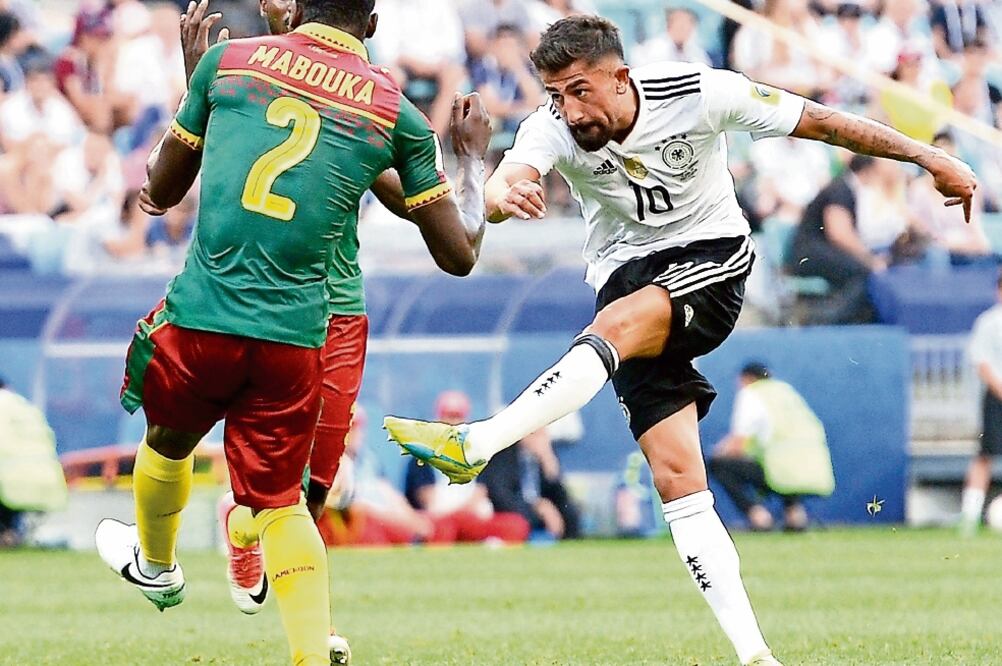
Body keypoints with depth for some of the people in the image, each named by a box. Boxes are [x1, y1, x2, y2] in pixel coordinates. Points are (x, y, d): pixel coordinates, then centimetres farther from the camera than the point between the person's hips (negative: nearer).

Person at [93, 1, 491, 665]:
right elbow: (459, 253, 8)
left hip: (200, 316, 0)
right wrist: (475, 158, 26)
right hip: (296, 334, 0)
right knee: (279, 499, 15)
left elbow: (162, 191, 17)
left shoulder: (229, 59, 3)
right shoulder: (397, 112, 3)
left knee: (167, 444, 29)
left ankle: (156, 566, 54)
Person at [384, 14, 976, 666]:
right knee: (677, 478, -11)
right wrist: (505, 196, -57)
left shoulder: (697, 93, -15)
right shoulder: (553, 127, -12)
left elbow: (820, 121, -5)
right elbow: (500, 189, -31)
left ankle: (475, 444, -43)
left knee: (619, 321, -35)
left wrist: (927, 155, 0)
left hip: (712, 259, -2)